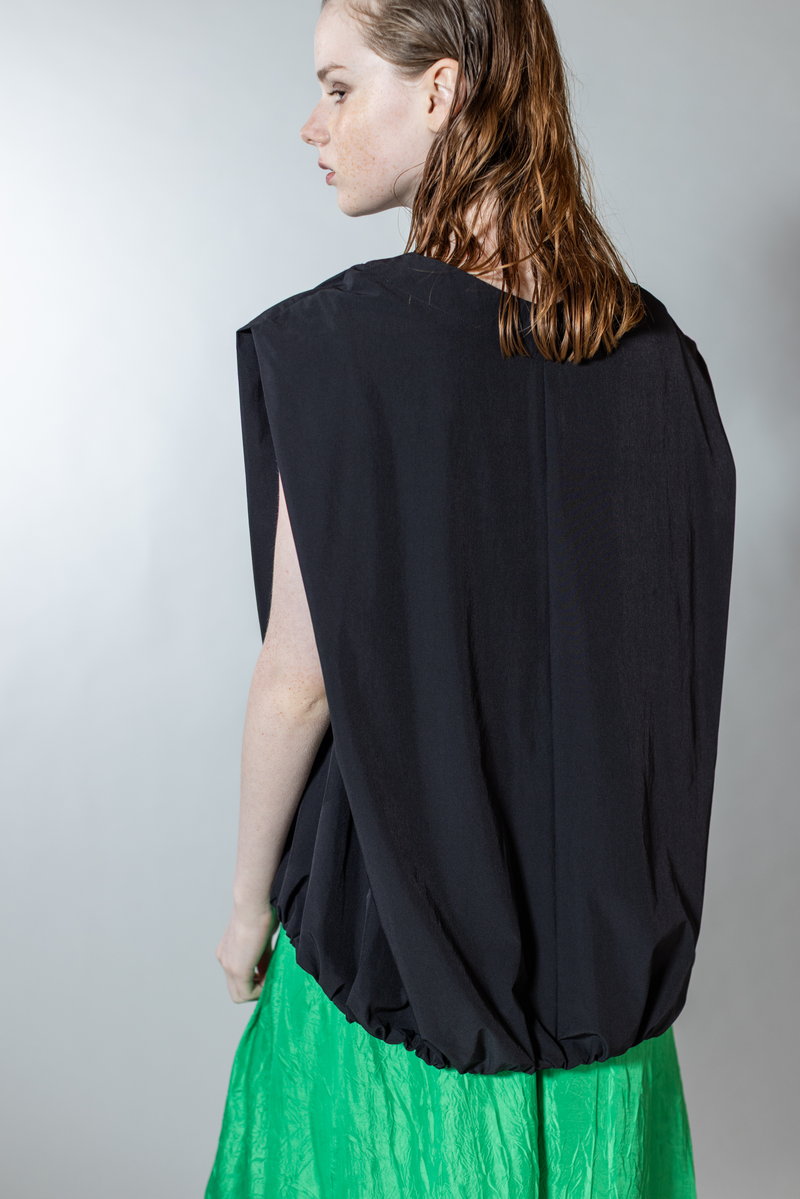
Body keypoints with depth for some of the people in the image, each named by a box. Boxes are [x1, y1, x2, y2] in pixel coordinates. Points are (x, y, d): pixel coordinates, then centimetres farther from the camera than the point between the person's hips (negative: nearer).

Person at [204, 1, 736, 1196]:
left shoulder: (342, 341, -19)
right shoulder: (654, 346, -4)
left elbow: (302, 679, -17)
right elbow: (675, 648, 2)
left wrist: (249, 903, -2)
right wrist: (606, 865, 15)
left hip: (397, 896, -4)